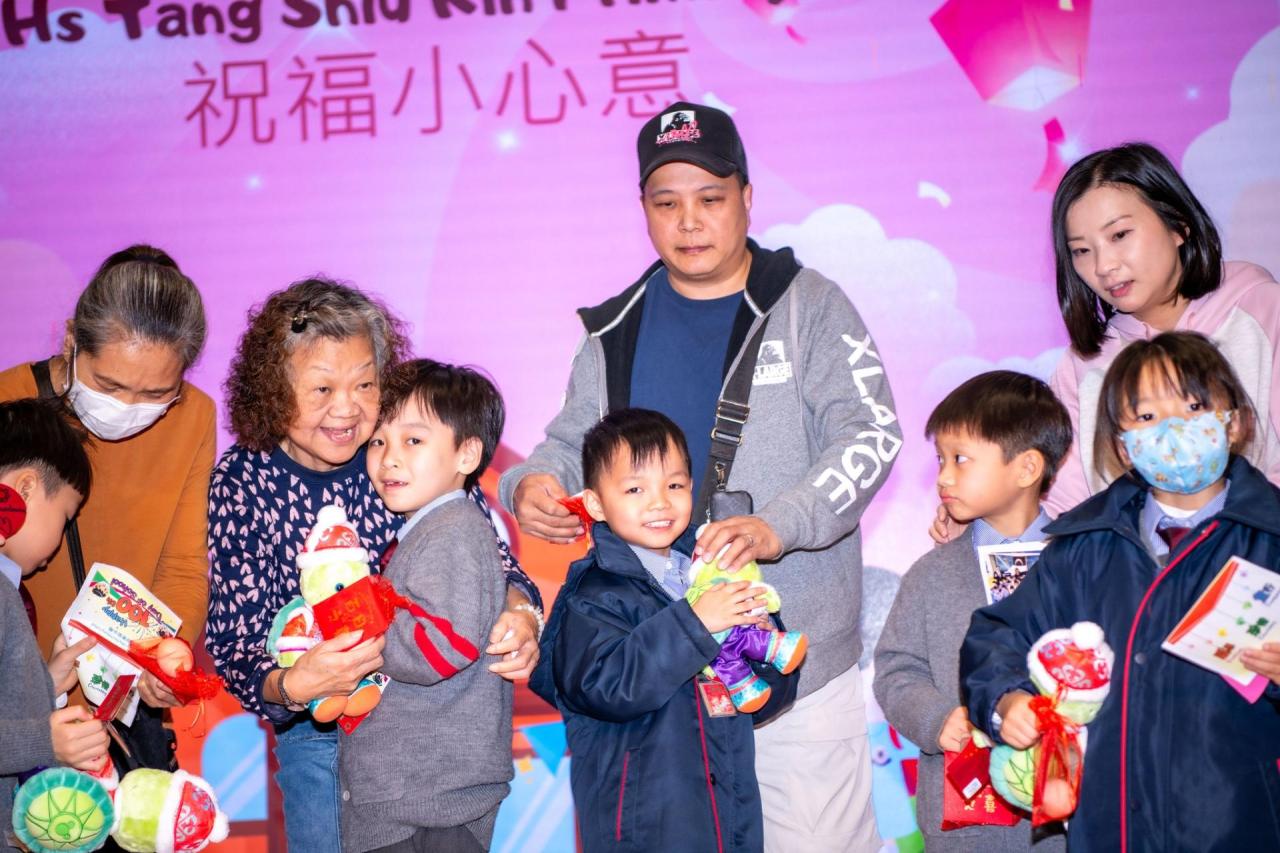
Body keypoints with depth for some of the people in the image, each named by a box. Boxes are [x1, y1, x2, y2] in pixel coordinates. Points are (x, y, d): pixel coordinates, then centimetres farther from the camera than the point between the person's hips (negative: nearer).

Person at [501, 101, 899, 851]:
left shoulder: (808, 306, -2)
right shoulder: (617, 332, 10)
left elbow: (871, 435, -11)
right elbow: (575, 443, 17)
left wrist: (778, 525, -26)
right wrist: (533, 483, -7)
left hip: (798, 657, -3)